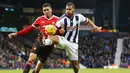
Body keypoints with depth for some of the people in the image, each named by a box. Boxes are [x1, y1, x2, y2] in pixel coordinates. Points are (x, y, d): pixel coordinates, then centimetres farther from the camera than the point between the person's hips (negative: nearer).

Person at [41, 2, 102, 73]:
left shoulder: (78, 16, -3)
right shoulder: (62, 19, -14)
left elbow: (87, 20, 16)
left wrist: (95, 26, 6)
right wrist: (60, 31, -32)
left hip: (73, 43, 3)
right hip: (63, 40, -3)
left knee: (75, 63, 3)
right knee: (54, 38, -39)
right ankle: (44, 42, -71)